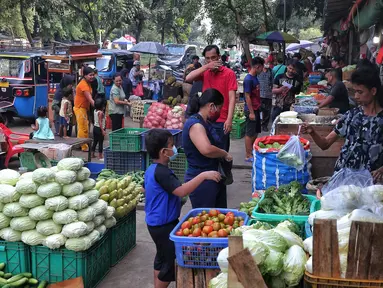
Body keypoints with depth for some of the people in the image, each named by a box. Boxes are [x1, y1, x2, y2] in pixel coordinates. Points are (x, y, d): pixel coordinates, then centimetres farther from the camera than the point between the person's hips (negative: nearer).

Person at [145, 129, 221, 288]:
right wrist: (203, 175, -36)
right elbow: (181, 191, -36)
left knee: (162, 257, 22)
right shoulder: (162, 172, -27)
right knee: (170, 261, 2)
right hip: (164, 225, -10)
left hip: (156, 222, 10)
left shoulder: (152, 169, 5)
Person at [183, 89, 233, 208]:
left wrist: (223, 155, 8)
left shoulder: (205, 122, 12)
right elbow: (206, 150, -35)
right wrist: (225, 154, -18)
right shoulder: (195, 124, -19)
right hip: (201, 182, -10)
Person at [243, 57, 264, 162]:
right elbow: (247, 97, -20)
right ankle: (248, 156, 7)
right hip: (251, 110, -9)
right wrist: (251, 112, -20)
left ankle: (252, 150, 30)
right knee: (249, 133, -1)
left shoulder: (255, 78, 9)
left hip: (256, 109, 9)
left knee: (256, 131, 17)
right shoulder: (248, 79, -19)